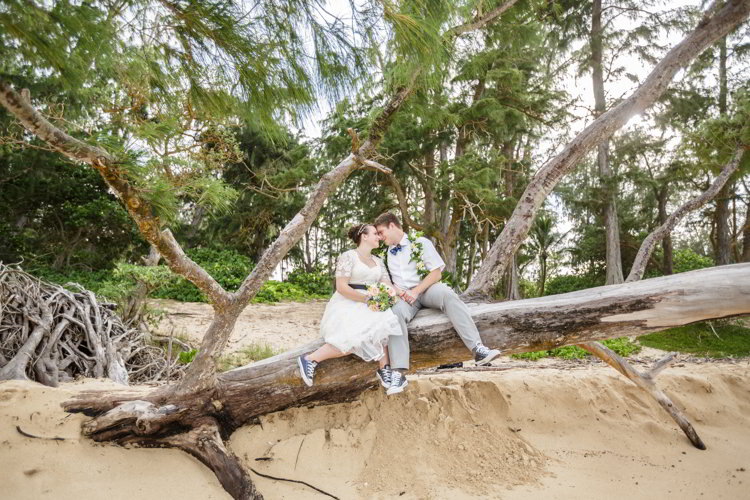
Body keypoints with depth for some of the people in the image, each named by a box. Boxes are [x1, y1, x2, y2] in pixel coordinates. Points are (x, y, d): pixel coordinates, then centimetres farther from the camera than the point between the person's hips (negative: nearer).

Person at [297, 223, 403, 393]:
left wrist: (402, 292, -15)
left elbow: (387, 285, 7)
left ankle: (384, 368, -19)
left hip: (369, 306, 6)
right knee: (360, 337, -32)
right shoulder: (348, 256, -4)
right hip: (347, 304, -6)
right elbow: (342, 287, -13)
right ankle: (310, 359, -20)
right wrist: (367, 299, -22)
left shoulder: (378, 261, 18)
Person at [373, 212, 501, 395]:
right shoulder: (385, 254, 19)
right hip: (403, 296, 2)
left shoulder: (420, 243, 7)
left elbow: (436, 273, 0)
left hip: (426, 289, -1)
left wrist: (416, 291, -13)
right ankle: (399, 373, -41)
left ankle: (478, 349, -43)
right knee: (395, 311, -34)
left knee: (447, 293, -35)